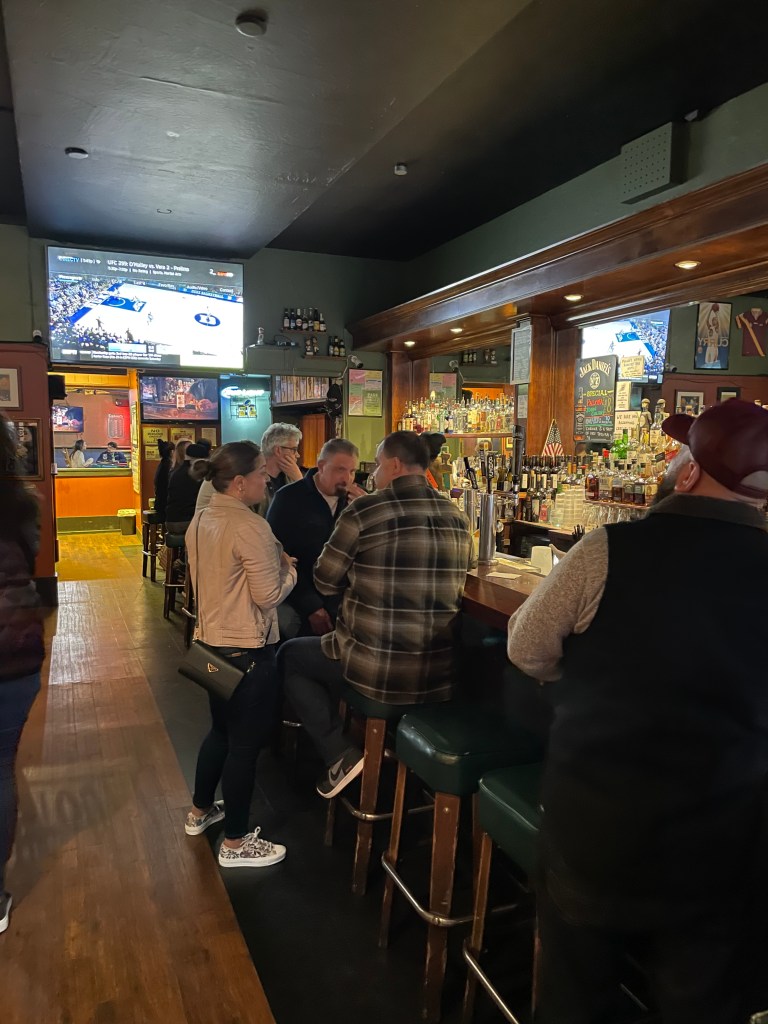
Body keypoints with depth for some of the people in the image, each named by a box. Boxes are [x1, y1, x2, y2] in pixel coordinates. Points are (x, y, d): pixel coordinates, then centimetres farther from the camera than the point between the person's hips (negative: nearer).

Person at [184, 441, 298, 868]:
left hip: (212, 641, 9)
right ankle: (235, 842, 21)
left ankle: (200, 811, 43)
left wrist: (272, 561, 10)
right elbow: (269, 595, -21)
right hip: (247, 650, -9)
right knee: (245, 744, 6)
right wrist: (289, 570, -3)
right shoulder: (251, 527, -23)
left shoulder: (200, 521, 5)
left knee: (221, 730, 26)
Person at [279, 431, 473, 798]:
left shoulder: (365, 510, -13)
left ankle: (340, 754, 10)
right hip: (440, 674, 6)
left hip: (374, 670, -6)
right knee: (333, 641, 34)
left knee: (289, 655, 21)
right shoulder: (457, 517, 3)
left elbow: (325, 582, -3)